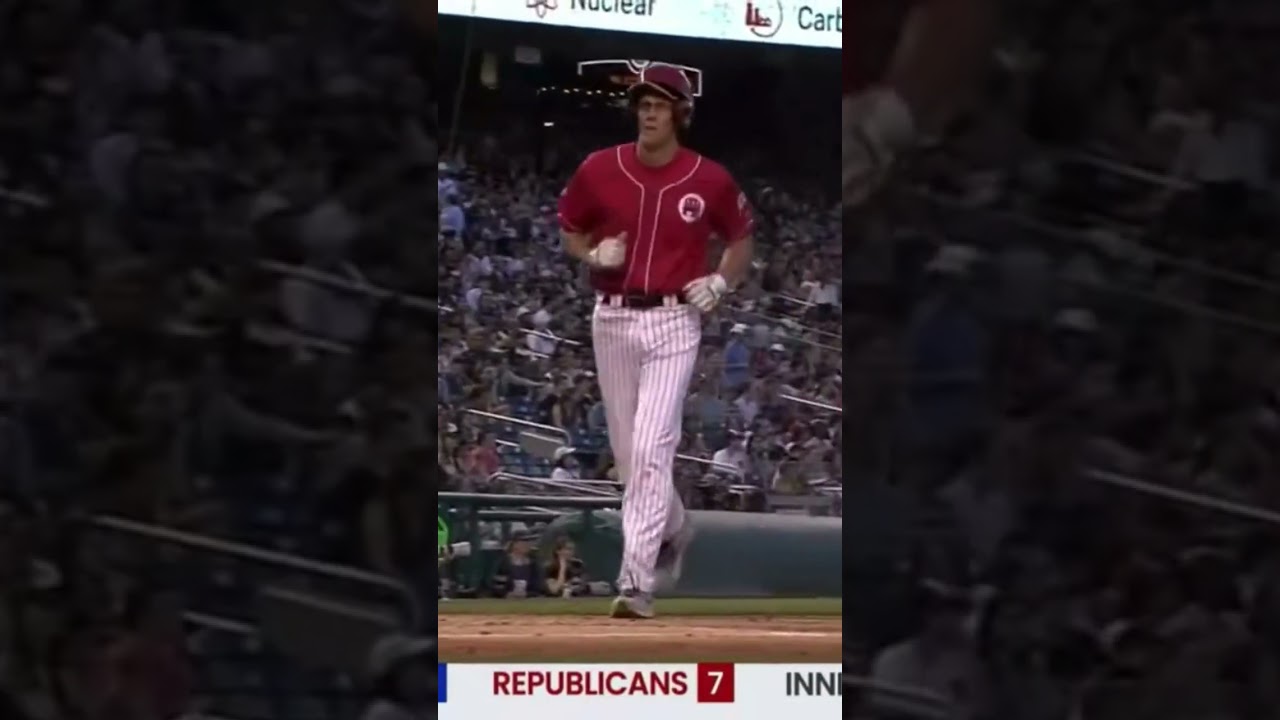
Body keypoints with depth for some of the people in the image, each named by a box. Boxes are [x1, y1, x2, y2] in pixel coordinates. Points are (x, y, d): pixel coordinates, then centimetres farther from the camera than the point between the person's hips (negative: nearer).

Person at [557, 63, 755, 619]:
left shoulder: (710, 181, -4)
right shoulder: (599, 170, -1)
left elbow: (740, 238, 13)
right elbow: (570, 232, 13)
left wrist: (721, 283, -4)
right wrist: (593, 255, -8)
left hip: (674, 323, -3)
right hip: (612, 320, 3)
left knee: (650, 451, -15)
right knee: (628, 453, 14)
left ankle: (637, 581, -16)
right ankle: (674, 529, 43)